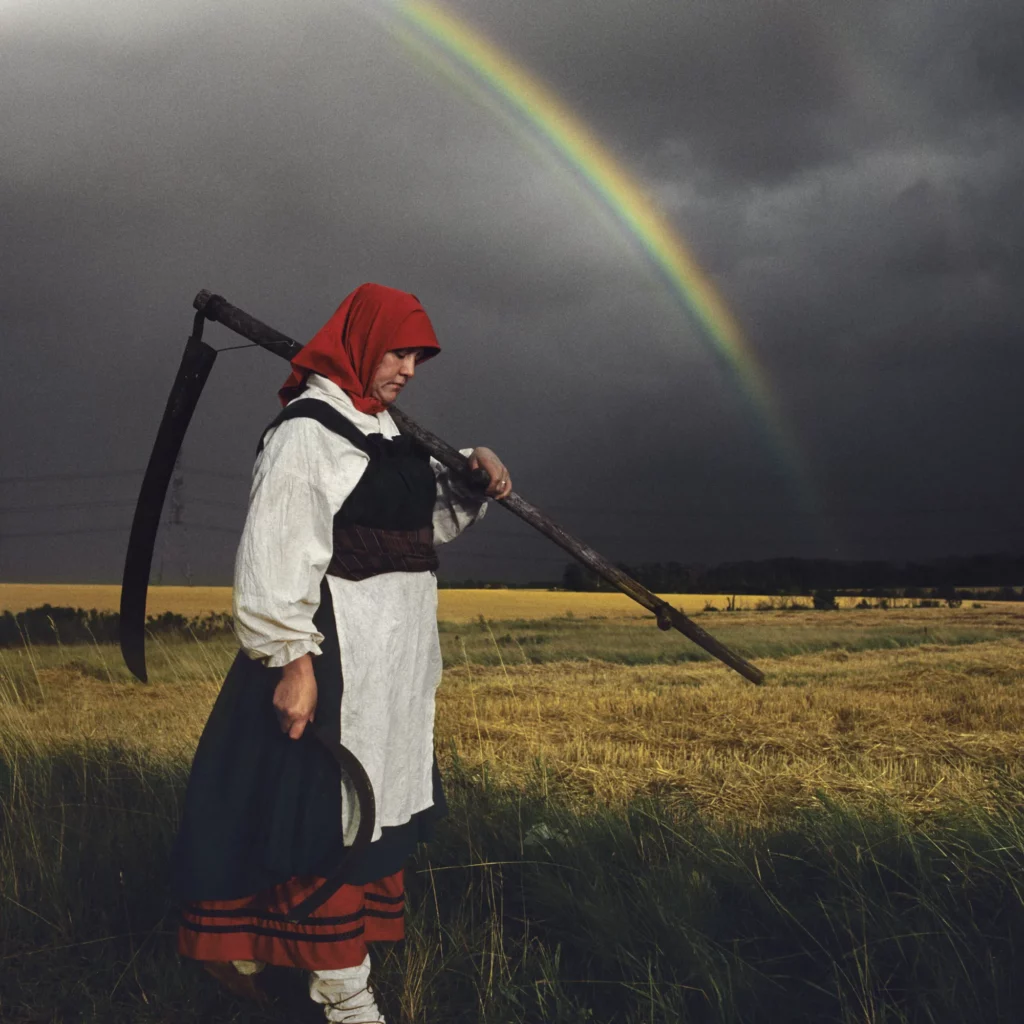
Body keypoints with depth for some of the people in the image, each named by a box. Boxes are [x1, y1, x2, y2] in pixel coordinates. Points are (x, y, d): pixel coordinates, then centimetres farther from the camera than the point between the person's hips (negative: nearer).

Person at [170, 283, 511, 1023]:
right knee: (330, 810, -3)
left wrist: (472, 476, 5)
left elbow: (426, 519, 24)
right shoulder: (309, 430, -14)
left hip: (395, 659, 10)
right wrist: (291, 659, -24)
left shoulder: (384, 429, 14)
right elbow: (276, 552, -19)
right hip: (336, 653, -10)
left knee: (375, 800, 16)